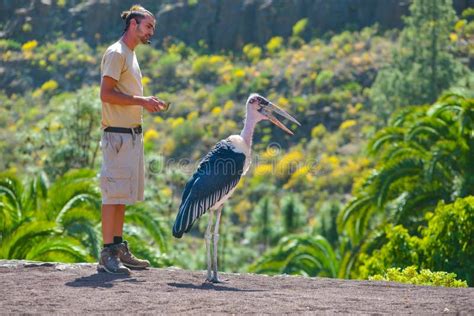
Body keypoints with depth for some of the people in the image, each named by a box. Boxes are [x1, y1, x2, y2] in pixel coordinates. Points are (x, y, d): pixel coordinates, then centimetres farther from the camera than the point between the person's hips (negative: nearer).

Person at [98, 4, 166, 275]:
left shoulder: (131, 55, 21)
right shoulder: (116, 54, -9)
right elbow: (106, 93, -19)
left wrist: (148, 104, 9)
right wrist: (141, 101, -19)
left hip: (133, 135, 10)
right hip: (118, 134, -10)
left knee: (123, 194, 11)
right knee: (114, 193, -10)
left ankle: (119, 249, 16)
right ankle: (107, 254, -9)